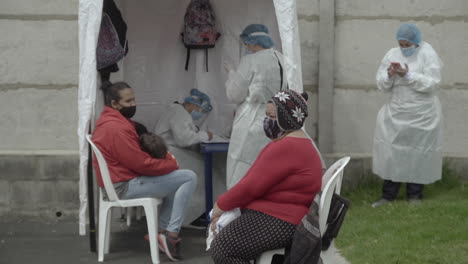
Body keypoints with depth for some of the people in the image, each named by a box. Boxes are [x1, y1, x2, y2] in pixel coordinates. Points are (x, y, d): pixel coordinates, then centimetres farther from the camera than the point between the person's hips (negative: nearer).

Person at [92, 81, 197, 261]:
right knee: (189, 178, -10)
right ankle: (171, 234, -11)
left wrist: (167, 158, 2)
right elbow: (142, 164, -21)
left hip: (121, 180, 11)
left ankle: (163, 231, 13)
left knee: (175, 179, 23)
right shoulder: (117, 128, -21)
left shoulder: (110, 121, 14)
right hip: (125, 186, -11)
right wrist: (172, 164, -8)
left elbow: (138, 152, 16)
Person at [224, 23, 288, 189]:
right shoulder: (283, 60, 10)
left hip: (252, 125, -7)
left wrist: (231, 73, 12)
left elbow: (235, 95, -5)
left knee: (242, 176, -2)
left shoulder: (250, 61, -10)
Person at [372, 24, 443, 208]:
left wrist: (408, 75, -23)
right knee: (391, 153, 1)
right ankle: (388, 195, 9)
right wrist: (389, 75, -15)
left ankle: (415, 194, 15)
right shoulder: (392, 55, 5)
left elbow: (432, 83, -16)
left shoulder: (427, 54, -6)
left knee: (418, 154, 2)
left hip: (422, 115, -4)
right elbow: (381, 84, 6)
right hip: (396, 113, 4)